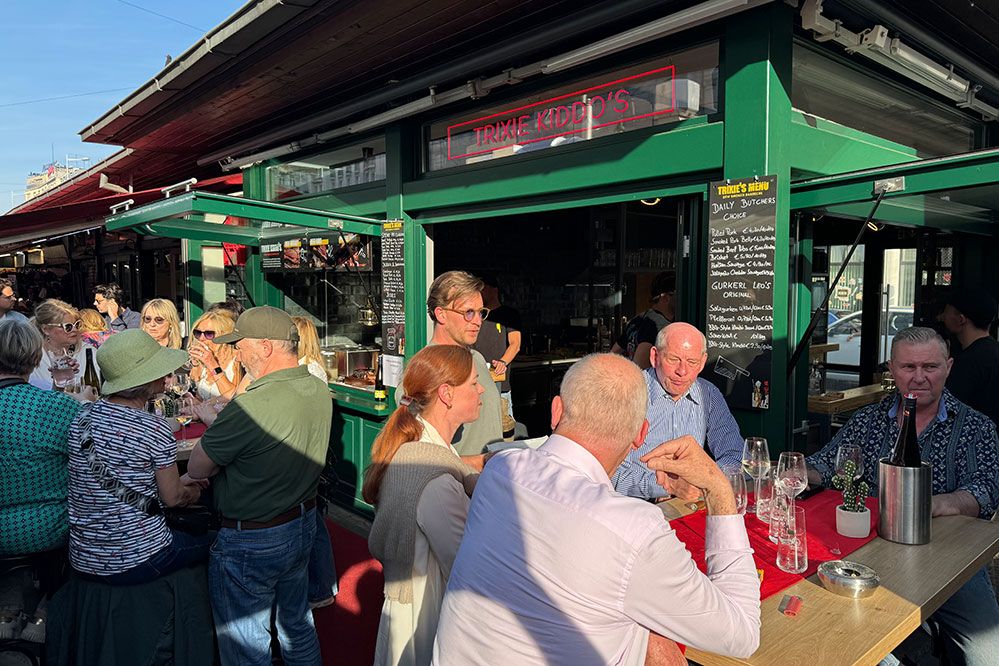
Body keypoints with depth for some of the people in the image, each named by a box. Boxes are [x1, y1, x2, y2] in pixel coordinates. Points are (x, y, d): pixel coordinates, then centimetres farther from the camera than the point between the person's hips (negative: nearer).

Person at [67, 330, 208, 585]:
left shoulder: (81, 418, -2)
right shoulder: (155, 430, -21)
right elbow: (172, 498, -9)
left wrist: (178, 483, 19)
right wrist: (192, 492, 15)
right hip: (138, 563, -6)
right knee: (211, 541, 19)